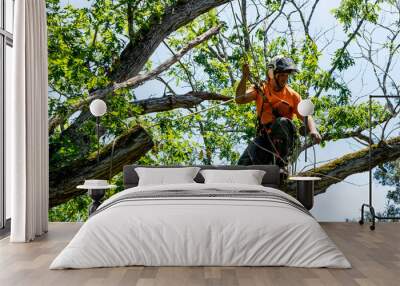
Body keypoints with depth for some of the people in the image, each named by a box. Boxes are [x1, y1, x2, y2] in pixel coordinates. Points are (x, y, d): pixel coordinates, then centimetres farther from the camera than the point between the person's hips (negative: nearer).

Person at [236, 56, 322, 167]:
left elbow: (306, 116, -2)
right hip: (265, 136, 0)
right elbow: (239, 99, -9)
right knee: (243, 164, -22)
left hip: (283, 137, 0)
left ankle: (280, 164, -25)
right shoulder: (260, 89, 5)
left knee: (282, 122, -35)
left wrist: (313, 130, -22)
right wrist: (245, 78, -22)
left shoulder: (292, 95, 4)